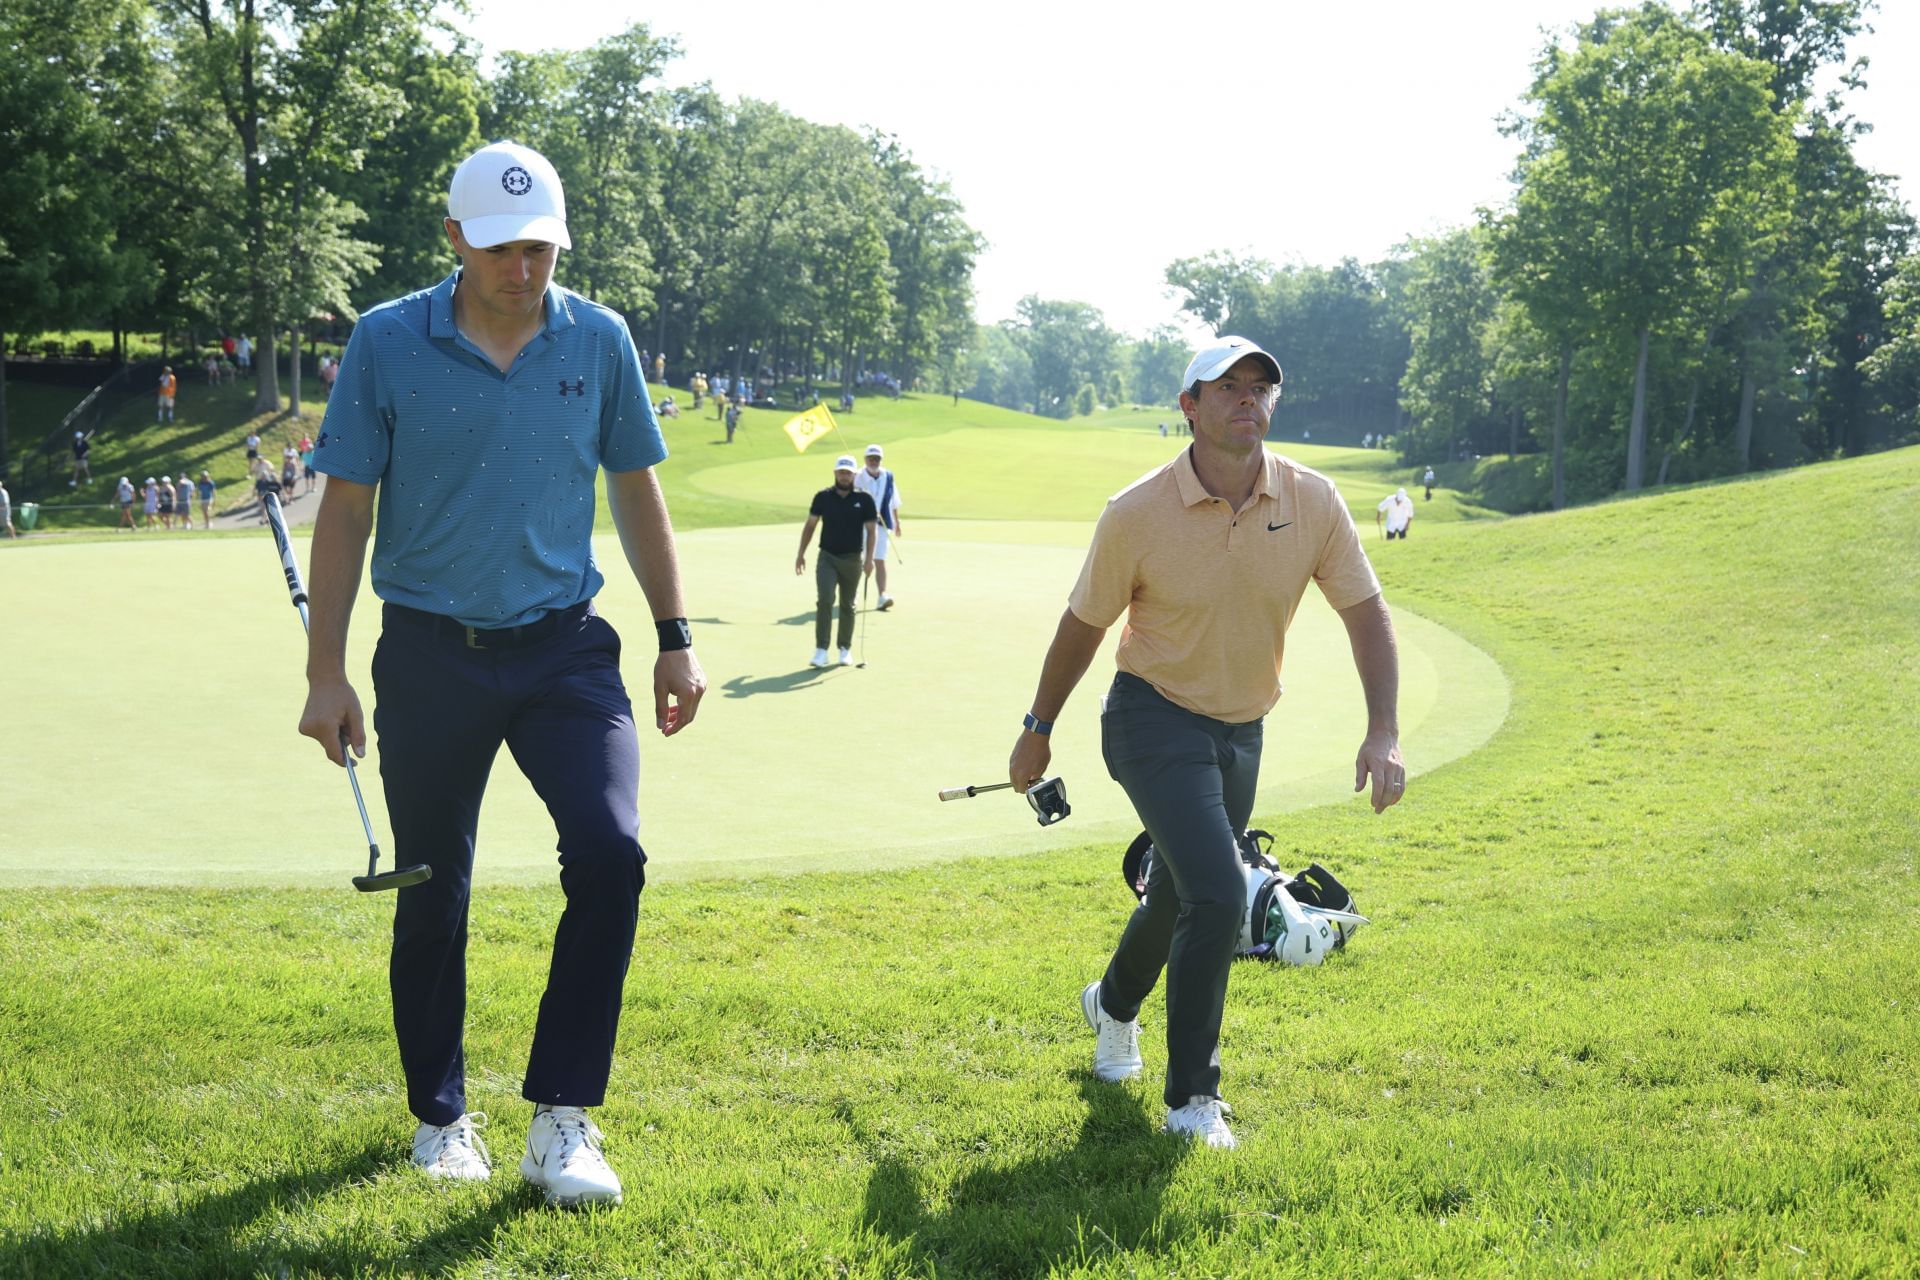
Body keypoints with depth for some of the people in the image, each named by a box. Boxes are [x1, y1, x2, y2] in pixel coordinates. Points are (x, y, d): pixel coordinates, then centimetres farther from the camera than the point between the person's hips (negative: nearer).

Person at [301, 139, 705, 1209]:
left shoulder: (600, 341, 0)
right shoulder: (388, 342, -6)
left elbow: (638, 490, 10)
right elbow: (346, 508, -1)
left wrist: (676, 636, 8)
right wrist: (326, 672, -3)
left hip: (564, 646, 1)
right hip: (429, 651, -1)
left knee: (611, 853, -17)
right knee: (432, 891, 8)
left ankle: (561, 1122, -7)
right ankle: (441, 1117, 27)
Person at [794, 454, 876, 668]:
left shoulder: (864, 499, -3)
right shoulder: (823, 497, 0)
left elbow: (870, 530, -1)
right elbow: (810, 525, 8)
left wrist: (869, 558, -12)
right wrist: (801, 553, 5)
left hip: (852, 559, 0)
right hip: (827, 557, 0)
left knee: (847, 605, 10)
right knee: (824, 599, -16)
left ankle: (845, 649, 22)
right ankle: (821, 650, -15)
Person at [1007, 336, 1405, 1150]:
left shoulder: (1313, 501, -9)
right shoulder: (1136, 513, -16)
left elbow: (1366, 614, -3)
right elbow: (1084, 625, -3)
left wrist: (1384, 732, -15)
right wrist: (1038, 729, 6)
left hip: (1241, 732, 5)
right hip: (1155, 721, -5)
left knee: (1178, 898, 19)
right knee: (1218, 894, -21)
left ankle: (1114, 1006, 52)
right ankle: (1192, 1099, -6)